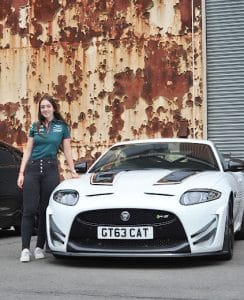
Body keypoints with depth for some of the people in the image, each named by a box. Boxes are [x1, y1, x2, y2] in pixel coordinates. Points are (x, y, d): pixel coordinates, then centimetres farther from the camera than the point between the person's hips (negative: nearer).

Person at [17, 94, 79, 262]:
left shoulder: (62, 127, 8)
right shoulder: (35, 127, 12)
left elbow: (67, 151, 11)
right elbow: (28, 151, 11)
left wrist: (73, 171, 8)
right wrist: (21, 173, 3)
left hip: (50, 169, -1)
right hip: (32, 168, 1)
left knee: (45, 210, 1)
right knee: (29, 210, -6)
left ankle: (40, 247, 9)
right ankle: (25, 249, -8)